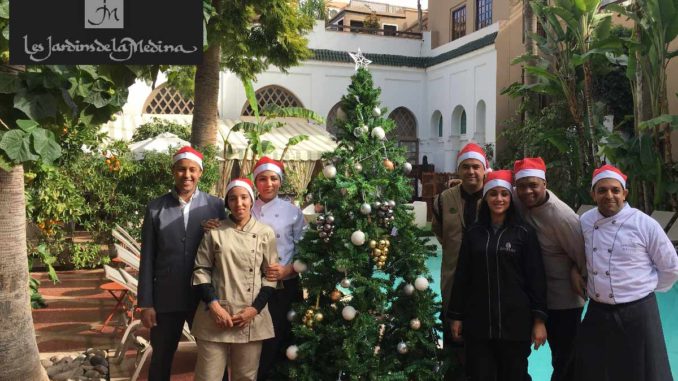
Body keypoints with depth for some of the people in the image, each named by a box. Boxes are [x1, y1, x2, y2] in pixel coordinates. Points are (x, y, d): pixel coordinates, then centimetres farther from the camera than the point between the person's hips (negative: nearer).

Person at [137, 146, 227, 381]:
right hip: (166, 298, 1)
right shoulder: (156, 208, 0)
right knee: (161, 359, 15)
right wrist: (146, 303, -2)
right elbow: (147, 259, 0)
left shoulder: (216, 206, -2)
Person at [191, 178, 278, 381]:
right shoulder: (214, 231, 3)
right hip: (216, 316, -1)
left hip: (251, 318, 1)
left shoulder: (266, 233, 4)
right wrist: (214, 306, -9)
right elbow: (201, 270, 3)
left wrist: (255, 308, -6)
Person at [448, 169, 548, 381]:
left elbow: (536, 277, -2)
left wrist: (539, 319, -7)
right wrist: (456, 316, 6)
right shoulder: (473, 233, 6)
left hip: (514, 320, -2)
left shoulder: (524, 233, 0)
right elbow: (462, 276, 8)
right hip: (478, 321, 2)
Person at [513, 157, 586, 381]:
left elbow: (582, 252, -18)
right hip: (539, 295, 6)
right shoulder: (520, 202, -8)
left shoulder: (560, 216, -26)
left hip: (565, 299, -5)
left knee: (565, 359, 6)